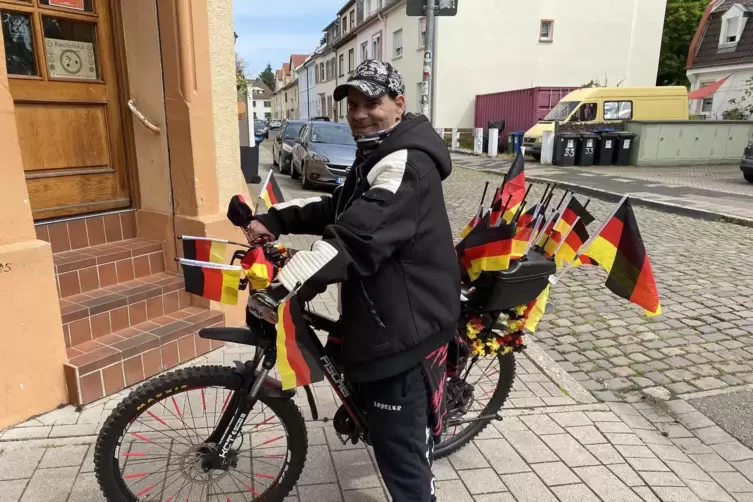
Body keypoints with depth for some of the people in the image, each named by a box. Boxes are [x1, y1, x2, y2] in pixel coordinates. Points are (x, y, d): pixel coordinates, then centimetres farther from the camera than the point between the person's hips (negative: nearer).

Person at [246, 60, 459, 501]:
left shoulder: (405, 162, -21)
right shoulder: (378, 156, 16)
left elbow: (358, 235, -34)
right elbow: (337, 209, 14)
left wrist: (284, 286, -39)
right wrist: (276, 220, 0)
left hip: (403, 327, -11)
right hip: (392, 319, 11)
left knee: (398, 445, 2)